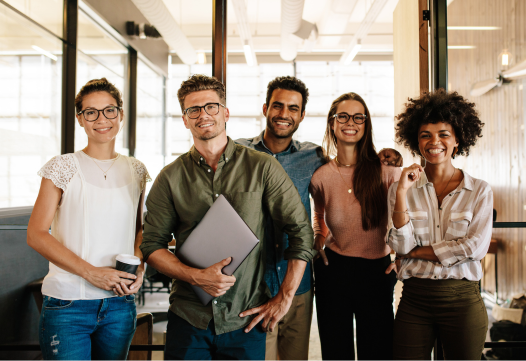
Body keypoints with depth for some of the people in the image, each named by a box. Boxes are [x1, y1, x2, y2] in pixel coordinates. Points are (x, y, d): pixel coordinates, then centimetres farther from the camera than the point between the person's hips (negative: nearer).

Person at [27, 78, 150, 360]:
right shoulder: (63, 167, -4)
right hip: (67, 304, -4)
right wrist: (91, 272, -16)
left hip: (120, 303, 4)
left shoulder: (135, 171, 8)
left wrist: (139, 266, -2)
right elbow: (36, 234, -8)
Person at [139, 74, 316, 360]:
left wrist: (284, 298, -4)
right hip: (188, 318, 1)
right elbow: (152, 245, 2)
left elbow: (301, 232, -1)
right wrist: (196, 276, -14)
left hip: (246, 321, -1)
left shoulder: (262, 168, -3)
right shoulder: (171, 178, 2)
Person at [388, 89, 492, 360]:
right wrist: (402, 192, -14)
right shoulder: (401, 189, 3)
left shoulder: (479, 191, 1)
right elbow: (401, 246, -6)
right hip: (414, 299, 1)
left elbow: (476, 246, -9)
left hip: (462, 300, 0)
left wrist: (417, 251, -8)